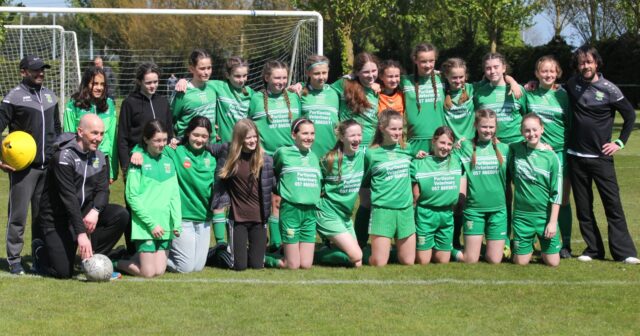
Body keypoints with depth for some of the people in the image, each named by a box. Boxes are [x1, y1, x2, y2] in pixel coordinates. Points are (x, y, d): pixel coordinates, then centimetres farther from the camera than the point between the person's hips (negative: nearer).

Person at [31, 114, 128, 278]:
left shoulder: (99, 157, 3)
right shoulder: (64, 156, -19)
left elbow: (102, 190, -3)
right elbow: (68, 197, -26)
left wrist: (95, 211, -27)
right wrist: (81, 233, -34)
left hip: (84, 211, 6)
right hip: (57, 217, -6)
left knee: (121, 214, -18)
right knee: (64, 272, -15)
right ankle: (40, 251, 19)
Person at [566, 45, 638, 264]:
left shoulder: (609, 89, -6)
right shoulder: (572, 84, 5)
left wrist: (620, 143, -2)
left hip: (601, 156, -4)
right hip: (576, 156, 4)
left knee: (613, 203, -6)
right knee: (583, 206, 6)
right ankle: (593, 249, 13)